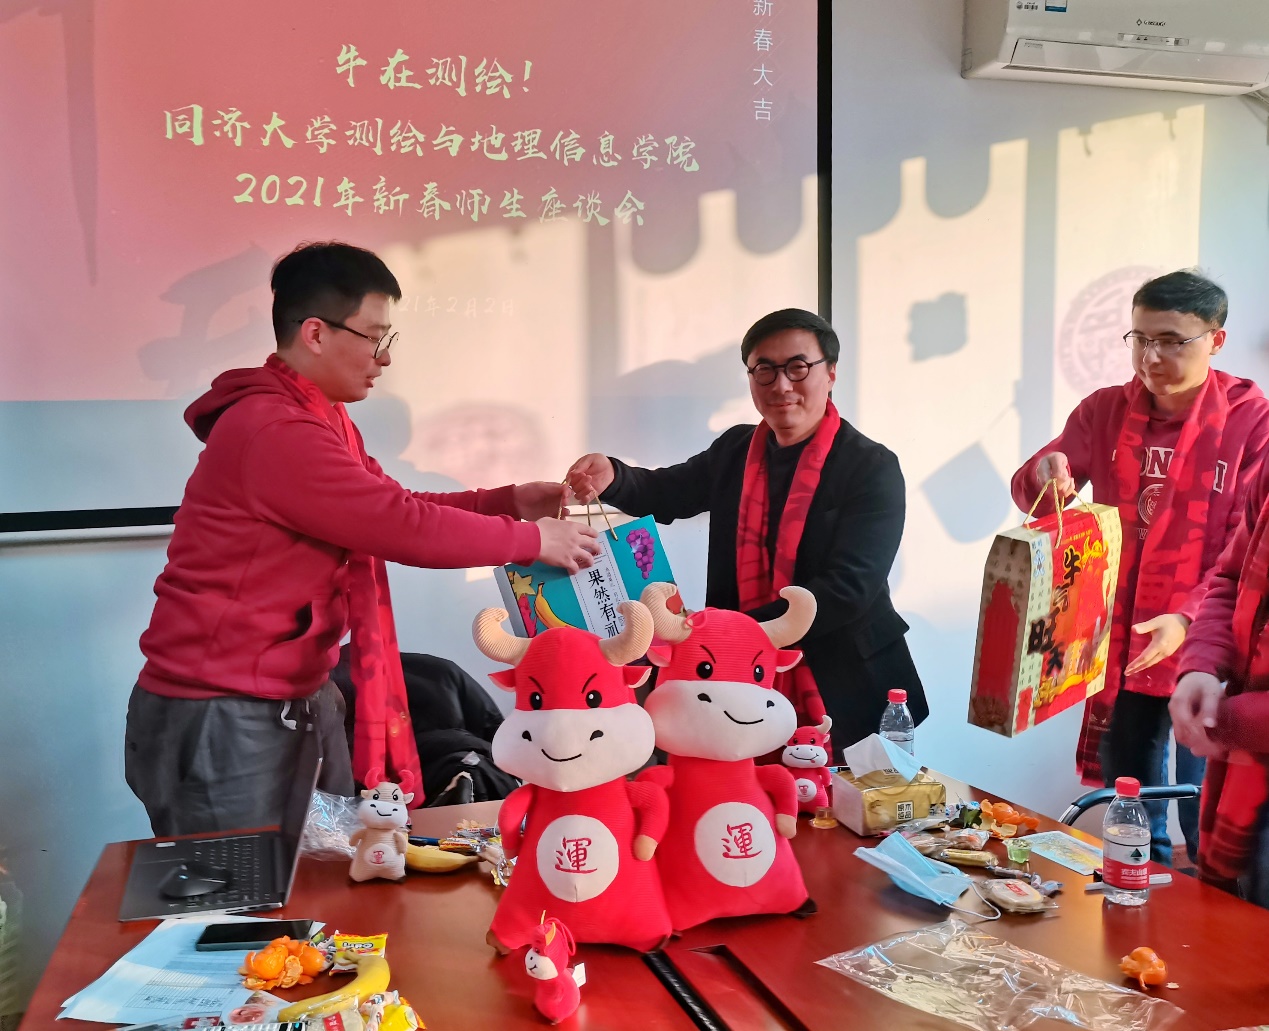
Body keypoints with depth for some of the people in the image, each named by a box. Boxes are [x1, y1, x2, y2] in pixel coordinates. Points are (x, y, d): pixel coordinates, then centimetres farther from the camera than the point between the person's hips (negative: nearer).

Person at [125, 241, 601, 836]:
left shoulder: (320, 418, 11)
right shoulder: (274, 431, -24)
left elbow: (391, 507, 15)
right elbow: (404, 527, -25)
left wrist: (508, 501, 4)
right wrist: (533, 541, -14)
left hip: (303, 698, 10)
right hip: (221, 716, -10)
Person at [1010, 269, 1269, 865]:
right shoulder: (1104, 411, 3)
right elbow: (1032, 497, 0)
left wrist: (1189, 619, -25)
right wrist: (1044, 474, -23)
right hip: (1119, 649, 4)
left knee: (1208, 829, 4)